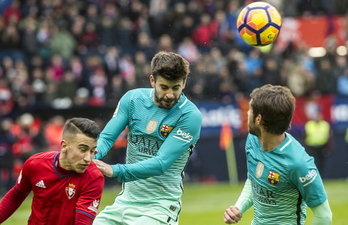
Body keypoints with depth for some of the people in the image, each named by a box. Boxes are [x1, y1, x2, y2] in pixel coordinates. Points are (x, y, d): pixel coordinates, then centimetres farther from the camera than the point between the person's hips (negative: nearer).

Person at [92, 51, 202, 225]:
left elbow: (161, 163, -21)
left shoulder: (190, 116, -14)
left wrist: (115, 171, -32)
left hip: (160, 206, -5)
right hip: (124, 201, 5)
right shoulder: (132, 99, 1)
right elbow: (106, 137, -3)